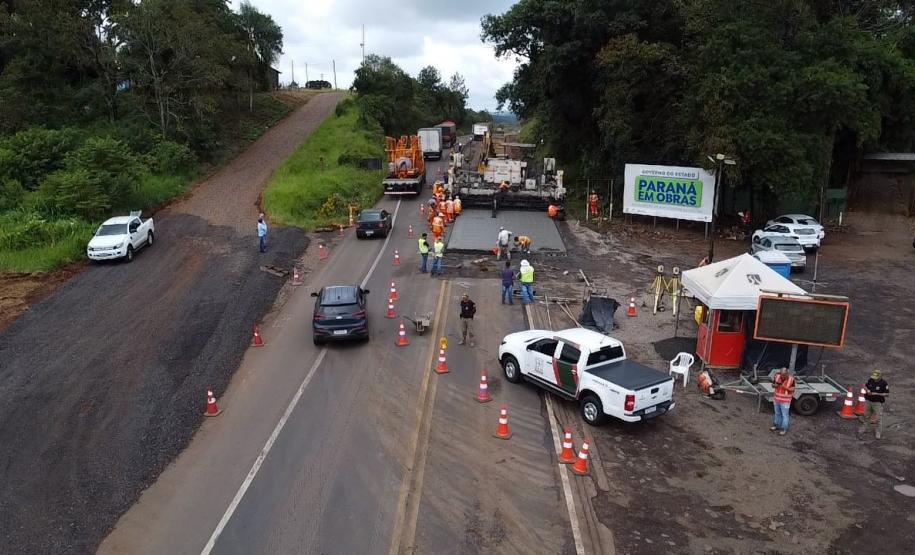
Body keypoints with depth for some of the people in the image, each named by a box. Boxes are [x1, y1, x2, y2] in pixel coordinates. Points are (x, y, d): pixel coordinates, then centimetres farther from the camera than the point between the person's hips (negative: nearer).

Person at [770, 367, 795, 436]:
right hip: (776, 399, 5)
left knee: (784, 415, 4)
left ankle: (784, 429, 17)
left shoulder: (791, 379, -18)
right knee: (777, 413, 21)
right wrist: (775, 385, -19)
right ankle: (777, 425, 39)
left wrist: (785, 387, -29)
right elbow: (773, 385, 4)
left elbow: (792, 389, -13)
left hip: (785, 401, -4)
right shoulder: (777, 376, -8)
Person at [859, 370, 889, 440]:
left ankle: (878, 434, 9)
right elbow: (865, 386, 14)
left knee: (878, 418, -2)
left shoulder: (883, 383, -15)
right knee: (866, 416, 15)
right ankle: (862, 431, 27)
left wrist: (876, 394, -21)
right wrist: (867, 390, -8)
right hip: (869, 401, 5)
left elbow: (887, 394, -12)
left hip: (878, 403, -5)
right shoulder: (871, 380, -1)